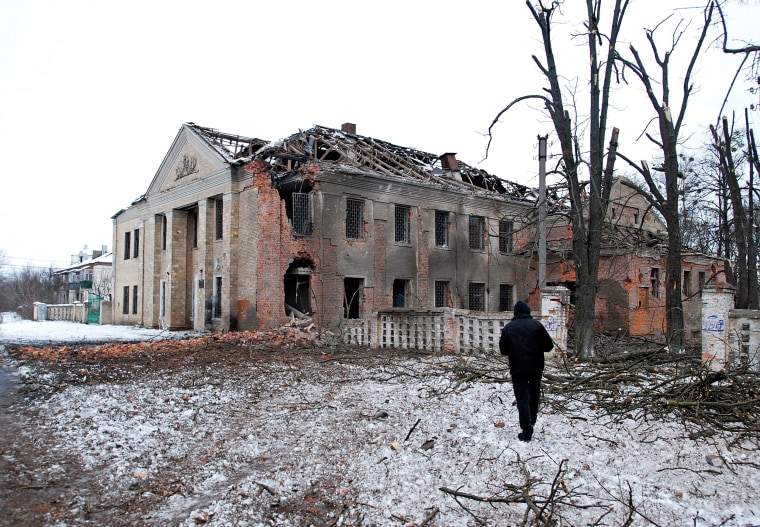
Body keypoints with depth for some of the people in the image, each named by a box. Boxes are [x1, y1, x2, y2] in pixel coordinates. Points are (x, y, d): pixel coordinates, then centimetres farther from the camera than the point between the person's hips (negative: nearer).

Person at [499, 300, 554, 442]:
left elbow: (503, 350, 1)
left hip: (517, 368, -1)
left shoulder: (508, 327, -2)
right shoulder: (537, 325, -4)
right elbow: (549, 345, -4)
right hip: (536, 367, 1)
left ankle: (526, 432, -5)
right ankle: (531, 421, 31)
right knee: (534, 395, 22)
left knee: (522, 399, 1)